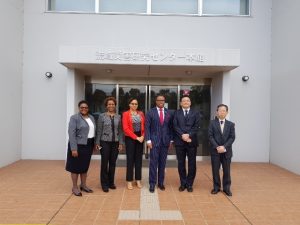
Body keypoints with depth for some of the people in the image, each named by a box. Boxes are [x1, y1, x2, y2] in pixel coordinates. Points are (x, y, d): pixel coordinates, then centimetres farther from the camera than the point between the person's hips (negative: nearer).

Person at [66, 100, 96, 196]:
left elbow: (94, 131, 12)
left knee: (85, 166, 15)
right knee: (76, 167, 5)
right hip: (78, 145, -6)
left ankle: (83, 185, 27)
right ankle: (74, 187, 17)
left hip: (88, 145, 6)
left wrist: (95, 143, 6)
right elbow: (71, 134, -15)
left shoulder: (91, 117, 10)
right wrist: (73, 148, -20)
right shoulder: (74, 118, -10)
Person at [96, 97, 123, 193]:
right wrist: (97, 143, -5)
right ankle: (104, 184, 16)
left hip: (115, 143, 3)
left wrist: (121, 143, 1)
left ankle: (111, 182, 24)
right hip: (105, 142, -2)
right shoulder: (102, 116, -2)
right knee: (104, 163, 3)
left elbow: (120, 131, 6)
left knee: (113, 163, 9)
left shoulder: (118, 117, 5)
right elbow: (99, 131, -2)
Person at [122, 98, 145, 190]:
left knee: (139, 159, 9)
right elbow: (125, 128, -11)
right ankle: (129, 181, 11)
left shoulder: (141, 113, 8)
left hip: (140, 138, 4)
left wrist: (142, 136, -8)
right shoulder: (126, 114, -4)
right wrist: (136, 137, -14)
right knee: (130, 159, 1)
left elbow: (144, 126, 8)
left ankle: (138, 180, 19)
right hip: (130, 138, -4)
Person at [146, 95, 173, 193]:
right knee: (153, 163, -1)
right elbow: (147, 127, -3)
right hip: (154, 141, -2)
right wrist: (148, 140, -9)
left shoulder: (169, 113, 7)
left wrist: (171, 140, 5)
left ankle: (161, 182, 21)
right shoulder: (150, 112, 0)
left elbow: (171, 127, 9)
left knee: (162, 163, 9)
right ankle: (152, 184, 10)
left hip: (165, 141, 3)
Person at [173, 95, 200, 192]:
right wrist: (182, 135, -15)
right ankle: (183, 183, 19)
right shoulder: (176, 113, 9)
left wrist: (189, 135, -15)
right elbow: (175, 126, -2)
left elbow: (196, 127, -1)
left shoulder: (195, 113, 10)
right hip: (179, 141, 0)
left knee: (192, 164, 4)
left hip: (192, 141, 0)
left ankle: (189, 184, 17)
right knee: (181, 163, 7)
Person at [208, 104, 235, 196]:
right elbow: (210, 136, -4)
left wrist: (224, 147, -14)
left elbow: (232, 137, -1)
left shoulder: (231, 124, 7)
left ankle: (226, 188, 18)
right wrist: (217, 147, -15)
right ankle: (216, 187, 18)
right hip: (215, 150, -1)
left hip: (226, 151, 1)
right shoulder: (212, 123, 3)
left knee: (226, 170, 6)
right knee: (215, 170, 5)